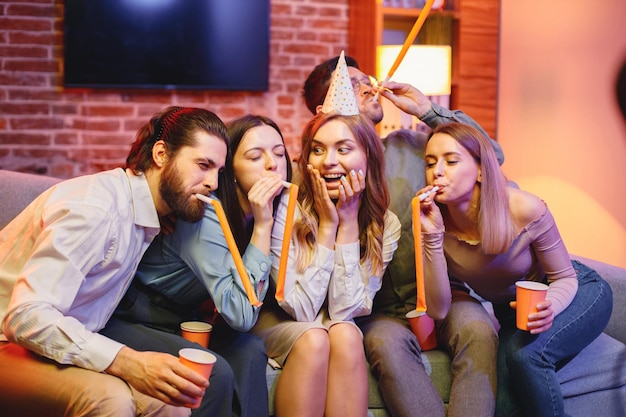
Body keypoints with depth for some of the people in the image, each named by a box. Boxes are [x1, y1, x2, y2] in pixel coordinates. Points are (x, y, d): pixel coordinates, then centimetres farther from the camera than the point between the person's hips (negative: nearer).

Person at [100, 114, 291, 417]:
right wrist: (262, 225, -28)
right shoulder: (203, 216, -24)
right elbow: (242, 316, -29)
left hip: (177, 320, 7)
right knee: (216, 375, -26)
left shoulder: (260, 212, -1)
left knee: (250, 351, -18)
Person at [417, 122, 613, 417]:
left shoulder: (525, 210, -28)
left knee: (526, 353, -32)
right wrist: (433, 236, -33)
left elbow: (565, 278, -13)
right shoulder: (436, 220, -19)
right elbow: (438, 309, -23)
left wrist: (548, 305, -36)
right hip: (512, 311, 2)